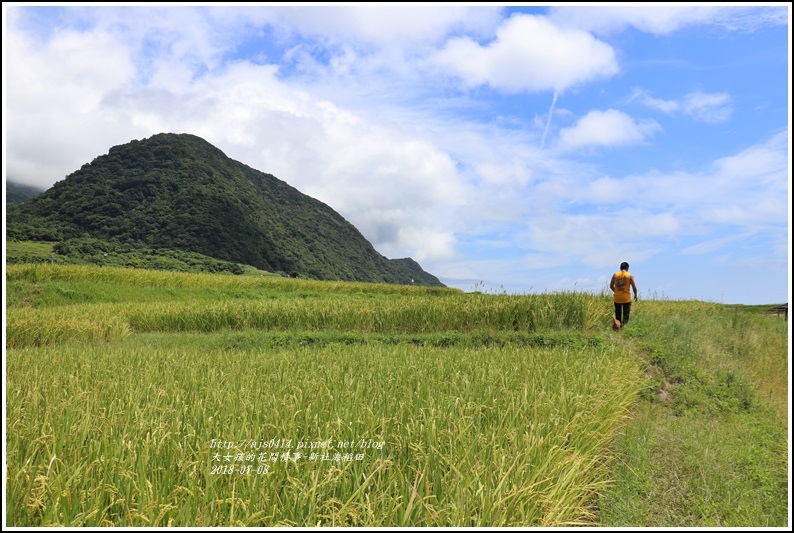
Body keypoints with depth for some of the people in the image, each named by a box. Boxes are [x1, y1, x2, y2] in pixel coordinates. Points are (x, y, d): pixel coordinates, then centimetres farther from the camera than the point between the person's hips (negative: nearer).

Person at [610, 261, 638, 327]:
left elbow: (611, 286, 7)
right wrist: (635, 295, 12)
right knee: (626, 315, 4)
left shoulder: (615, 275, 2)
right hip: (626, 299, -2)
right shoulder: (630, 275, -4)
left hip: (617, 298, 2)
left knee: (618, 315, 14)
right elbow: (634, 287, -5)